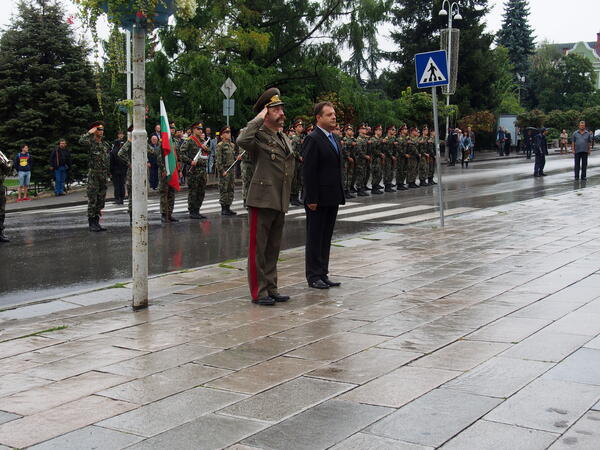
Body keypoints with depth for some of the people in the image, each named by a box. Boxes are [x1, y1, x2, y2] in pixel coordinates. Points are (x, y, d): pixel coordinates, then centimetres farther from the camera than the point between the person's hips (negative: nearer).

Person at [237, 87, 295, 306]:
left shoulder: (285, 138, 16)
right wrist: (258, 119, -22)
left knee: (273, 248, 14)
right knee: (258, 248, -1)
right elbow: (242, 140, -34)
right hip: (262, 200, -8)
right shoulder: (258, 136, -9)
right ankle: (258, 292, 4)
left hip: (280, 202, 8)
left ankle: (271, 289, 22)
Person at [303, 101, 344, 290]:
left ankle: (323, 274, 19)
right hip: (318, 200, -8)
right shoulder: (313, 139, -12)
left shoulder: (335, 139, 15)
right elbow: (308, 172, -16)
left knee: (326, 238, 12)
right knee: (315, 238, 0)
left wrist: (340, 195, 14)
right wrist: (311, 199, -19)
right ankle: (314, 276, 7)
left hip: (332, 198, 8)